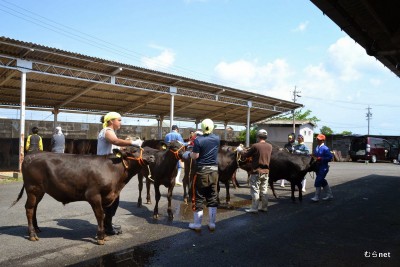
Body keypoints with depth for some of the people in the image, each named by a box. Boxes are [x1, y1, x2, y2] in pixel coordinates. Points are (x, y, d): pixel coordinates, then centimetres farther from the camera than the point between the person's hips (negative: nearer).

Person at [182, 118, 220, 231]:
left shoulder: (198, 140, -13)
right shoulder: (217, 138, 1)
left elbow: (195, 156, -14)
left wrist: (188, 154, 7)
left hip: (202, 171, -4)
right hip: (214, 171, 4)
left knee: (198, 198, 7)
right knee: (213, 198, 12)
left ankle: (197, 224, 14)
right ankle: (212, 223, 18)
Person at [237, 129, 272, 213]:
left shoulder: (255, 146, -15)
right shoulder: (270, 146, 2)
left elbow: (247, 155, -4)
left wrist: (240, 150, 15)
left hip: (256, 171, -6)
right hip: (266, 171, 6)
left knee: (255, 190, 0)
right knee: (264, 190, 14)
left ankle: (254, 208, 2)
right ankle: (264, 207, 19)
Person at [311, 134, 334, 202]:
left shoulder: (325, 148, -14)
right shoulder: (317, 148, 10)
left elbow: (330, 157, -16)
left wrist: (321, 159, -22)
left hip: (323, 168, -9)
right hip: (318, 167, 9)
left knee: (318, 182, -9)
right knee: (322, 181, 17)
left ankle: (317, 197, 0)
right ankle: (329, 195, 30)